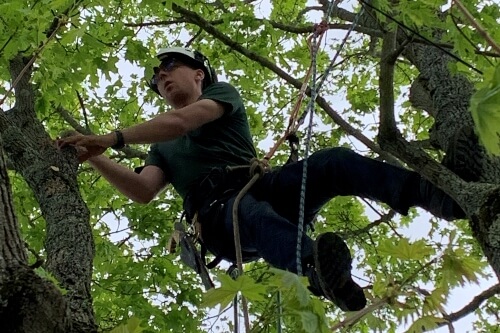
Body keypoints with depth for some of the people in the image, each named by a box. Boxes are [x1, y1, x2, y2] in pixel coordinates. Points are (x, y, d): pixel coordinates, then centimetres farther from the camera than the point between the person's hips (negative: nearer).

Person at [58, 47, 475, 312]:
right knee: (253, 215, -40)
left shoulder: (222, 92, 22)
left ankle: (446, 194, -47)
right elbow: (142, 190, 10)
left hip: (262, 186, 1)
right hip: (218, 217, -1)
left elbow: (181, 122, -1)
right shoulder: (163, 148, 32)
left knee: (335, 162, -27)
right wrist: (96, 158, -1)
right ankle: (317, 268, -74)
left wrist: (112, 138, -3)